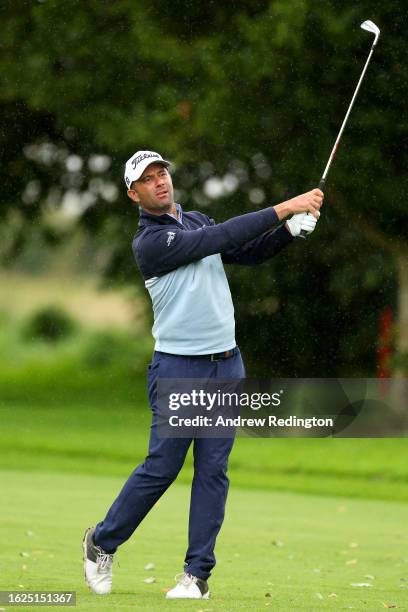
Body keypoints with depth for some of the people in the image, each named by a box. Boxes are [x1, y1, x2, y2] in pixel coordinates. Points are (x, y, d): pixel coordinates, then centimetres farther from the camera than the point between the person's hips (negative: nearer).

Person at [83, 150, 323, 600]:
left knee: (213, 470, 1)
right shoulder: (149, 242, -13)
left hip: (226, 365, 6)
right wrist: (284, 207, -22)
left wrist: (291, 229, -7)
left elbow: (248, 253, 12)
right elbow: (222, 238, -21)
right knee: (162, 467, -3)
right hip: (178, 368, -6)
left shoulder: (196, 220, 13)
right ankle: (102, 543, 17)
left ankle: (197, 573, 4)